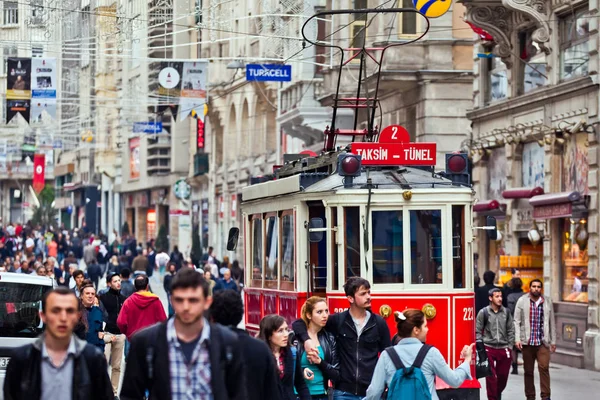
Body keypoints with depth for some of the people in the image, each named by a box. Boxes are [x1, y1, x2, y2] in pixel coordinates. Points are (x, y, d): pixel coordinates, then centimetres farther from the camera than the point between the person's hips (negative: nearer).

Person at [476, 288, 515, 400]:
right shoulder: (483, 312, -2)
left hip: (504, 349, 3)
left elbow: (511, 330, 11)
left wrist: (510, 346, 5)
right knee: (491, 377, -5)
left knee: (503, 375, 10)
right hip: (489, 349, -3)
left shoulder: (506, 312, 6)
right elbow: (478, 331, 1)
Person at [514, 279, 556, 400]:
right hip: (527, 342, 0)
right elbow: (517, 322, 2)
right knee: (528, 371, 6)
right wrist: (517, 339, -7)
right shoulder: (522, 301, 3)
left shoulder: (547, 302, 9)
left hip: (543, 342, 0)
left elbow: (552, 322, 13)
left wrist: (553, 341, 11)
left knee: (544, 367, -12)